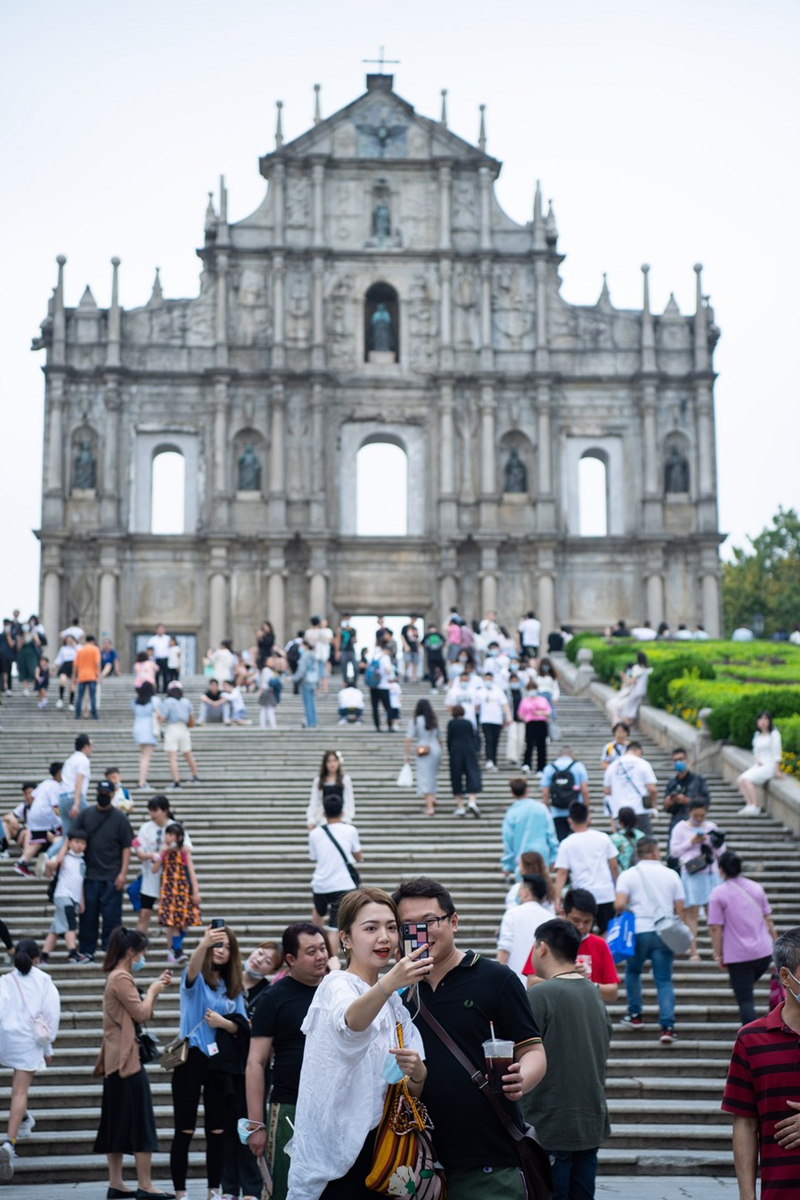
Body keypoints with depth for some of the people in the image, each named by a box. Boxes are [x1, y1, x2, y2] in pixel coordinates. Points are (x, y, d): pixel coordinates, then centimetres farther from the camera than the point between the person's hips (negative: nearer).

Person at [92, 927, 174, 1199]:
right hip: (127, 1058, -10)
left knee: (117, 1123, 10)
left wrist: (156, 988, 9)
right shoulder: (121, 978, -15)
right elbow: (141, 1014, -16)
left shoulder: (118, 977, 17)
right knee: (141, 1123, -7)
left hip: (116, 1059, 10)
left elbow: (143, 1013, 17)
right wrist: (153, 990, -3)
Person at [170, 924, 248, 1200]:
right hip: (191, 1058, -4)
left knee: (217, 1130, 7)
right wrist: (204, 943, -49)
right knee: (185, 1130, -1)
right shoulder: (196, 978, -2)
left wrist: (223, 1022, -14)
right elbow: (192, 968, -28)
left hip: (220, 1063, 4)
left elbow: (241, 1026, 8)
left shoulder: (234, 987, 11)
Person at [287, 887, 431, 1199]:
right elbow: (350, 1023, -36)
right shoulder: (337, 985, -11)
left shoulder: (395, 1001, 11)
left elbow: (415, 1091, 7)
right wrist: (389, 983, -55)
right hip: (339, 1148, -7)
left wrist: (417, 1073, -16)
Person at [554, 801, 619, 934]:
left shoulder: (566, 844, -3)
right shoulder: (603, 838, 4)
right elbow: (614, 866, 7)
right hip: (606, 894, 2)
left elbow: (561, 873, -8)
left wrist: (557, 898, -9)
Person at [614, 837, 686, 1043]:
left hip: (639, 932, -1)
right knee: (664, 980, 3)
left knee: (633, 972, 22)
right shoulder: (671, 875, 6)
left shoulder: (628, 875, -1)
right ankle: (667, 1026, -7)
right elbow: (680, 908, 5)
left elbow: (619, 904, -14)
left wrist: (625, 913, 8)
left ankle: (635, 1015, 26)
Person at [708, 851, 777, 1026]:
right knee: (746, 991, 24)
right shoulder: (756, 887, 6)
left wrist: (718, 955, -1)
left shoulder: (718, 893, -8)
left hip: (738, 956, -5)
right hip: (764, 952, 5)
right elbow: (768, 920, 11)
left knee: (745, 1000, -1)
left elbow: (715, 928, -10)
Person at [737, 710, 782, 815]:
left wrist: (777, 770, -13)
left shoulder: (774, 734, -5)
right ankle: (750, 804, -19)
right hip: (759, 765, 7)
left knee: (747, 779, -26)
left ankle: (755, 807, -22)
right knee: (740, 780, -16)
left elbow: (776, 754, -8)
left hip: (770, 766, -7)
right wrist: (757, 760, -3)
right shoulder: (757, 735, 15)